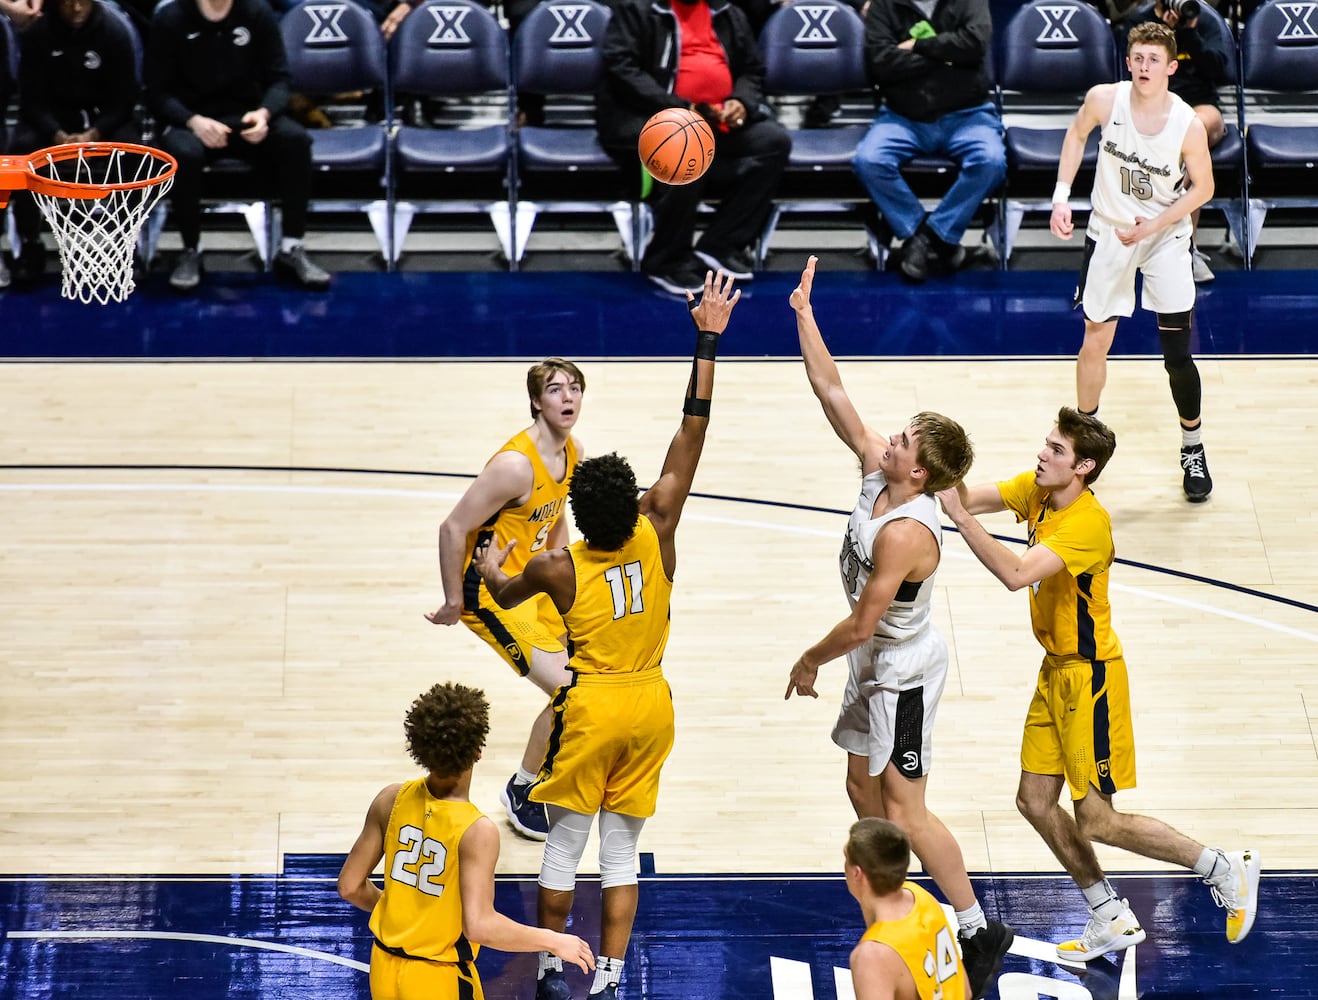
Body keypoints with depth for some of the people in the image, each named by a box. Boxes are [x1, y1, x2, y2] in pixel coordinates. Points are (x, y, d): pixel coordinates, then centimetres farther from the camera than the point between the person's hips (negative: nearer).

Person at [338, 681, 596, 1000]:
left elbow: (350, 886, 0)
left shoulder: (392, 800, -8)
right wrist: (553, 941, -17)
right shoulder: (477, 831, -24)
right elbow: (480, 925, -29)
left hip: (385, 970, 6)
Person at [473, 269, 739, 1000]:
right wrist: (708, 342, -15)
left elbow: (504, 597, 7)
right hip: (650, 704, 2)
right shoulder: (657, 534, -14)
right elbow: (691, 434, -14)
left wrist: (490, 571, 31)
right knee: (621, 847, 10)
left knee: (565, 841, 13)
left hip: (590, 707, -2)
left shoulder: (557, 568, -16)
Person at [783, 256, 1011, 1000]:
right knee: (864, 785, 18)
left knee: (907, 808, -2)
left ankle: (979, 930, 7)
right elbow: (832, 393, -3)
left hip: (902, 673, -9)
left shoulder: (907, 533, -32)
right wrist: (804, 314, -7)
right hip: (879, 665, 9)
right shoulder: (876, 468, -9)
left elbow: (862, 624, -27)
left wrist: (810, 661, -12)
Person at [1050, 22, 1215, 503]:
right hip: (1108, 233, 2)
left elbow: (1203, 187, -7)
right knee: (1094, 343, 7)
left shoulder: (1188, 125, -22)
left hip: (1166, 237, -2)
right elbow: (1077, 133, 5)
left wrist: (1154, 225, -18)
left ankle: (1193, 449, 17)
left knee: (1177, 356, -3)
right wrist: (1062, 196, -2)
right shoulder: (1105, 99, -17)